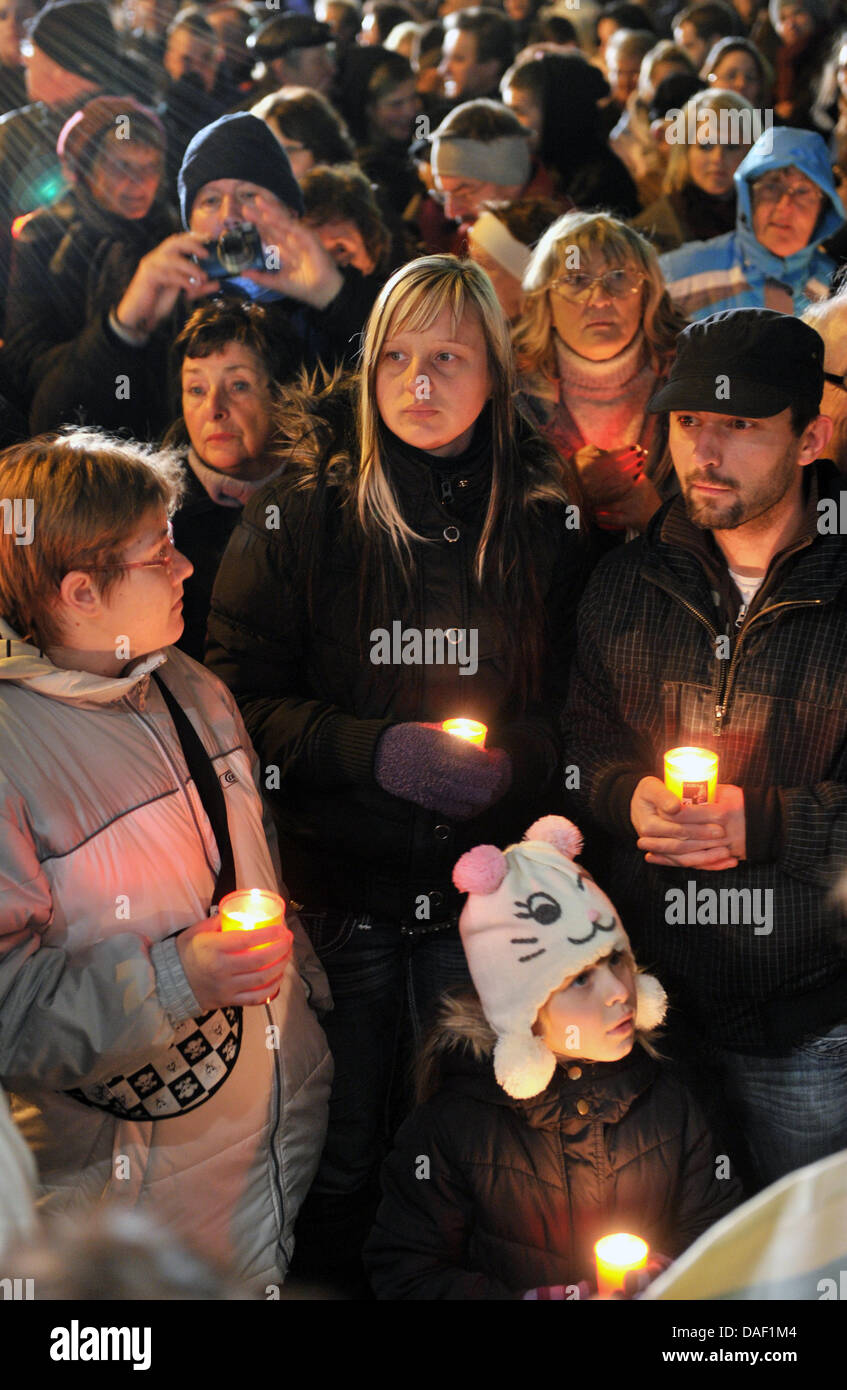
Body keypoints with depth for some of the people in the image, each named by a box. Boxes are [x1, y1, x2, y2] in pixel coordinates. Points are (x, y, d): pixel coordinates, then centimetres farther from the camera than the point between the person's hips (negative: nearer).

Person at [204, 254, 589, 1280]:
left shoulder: (539, 515, 1)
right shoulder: (298, 510, -5)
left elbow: (570, 692, 8)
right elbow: (238, 695, -6)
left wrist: (509, 764, -12)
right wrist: (376, 750, -19)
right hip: (336, 885, -1)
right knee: (339, 1157, 10)